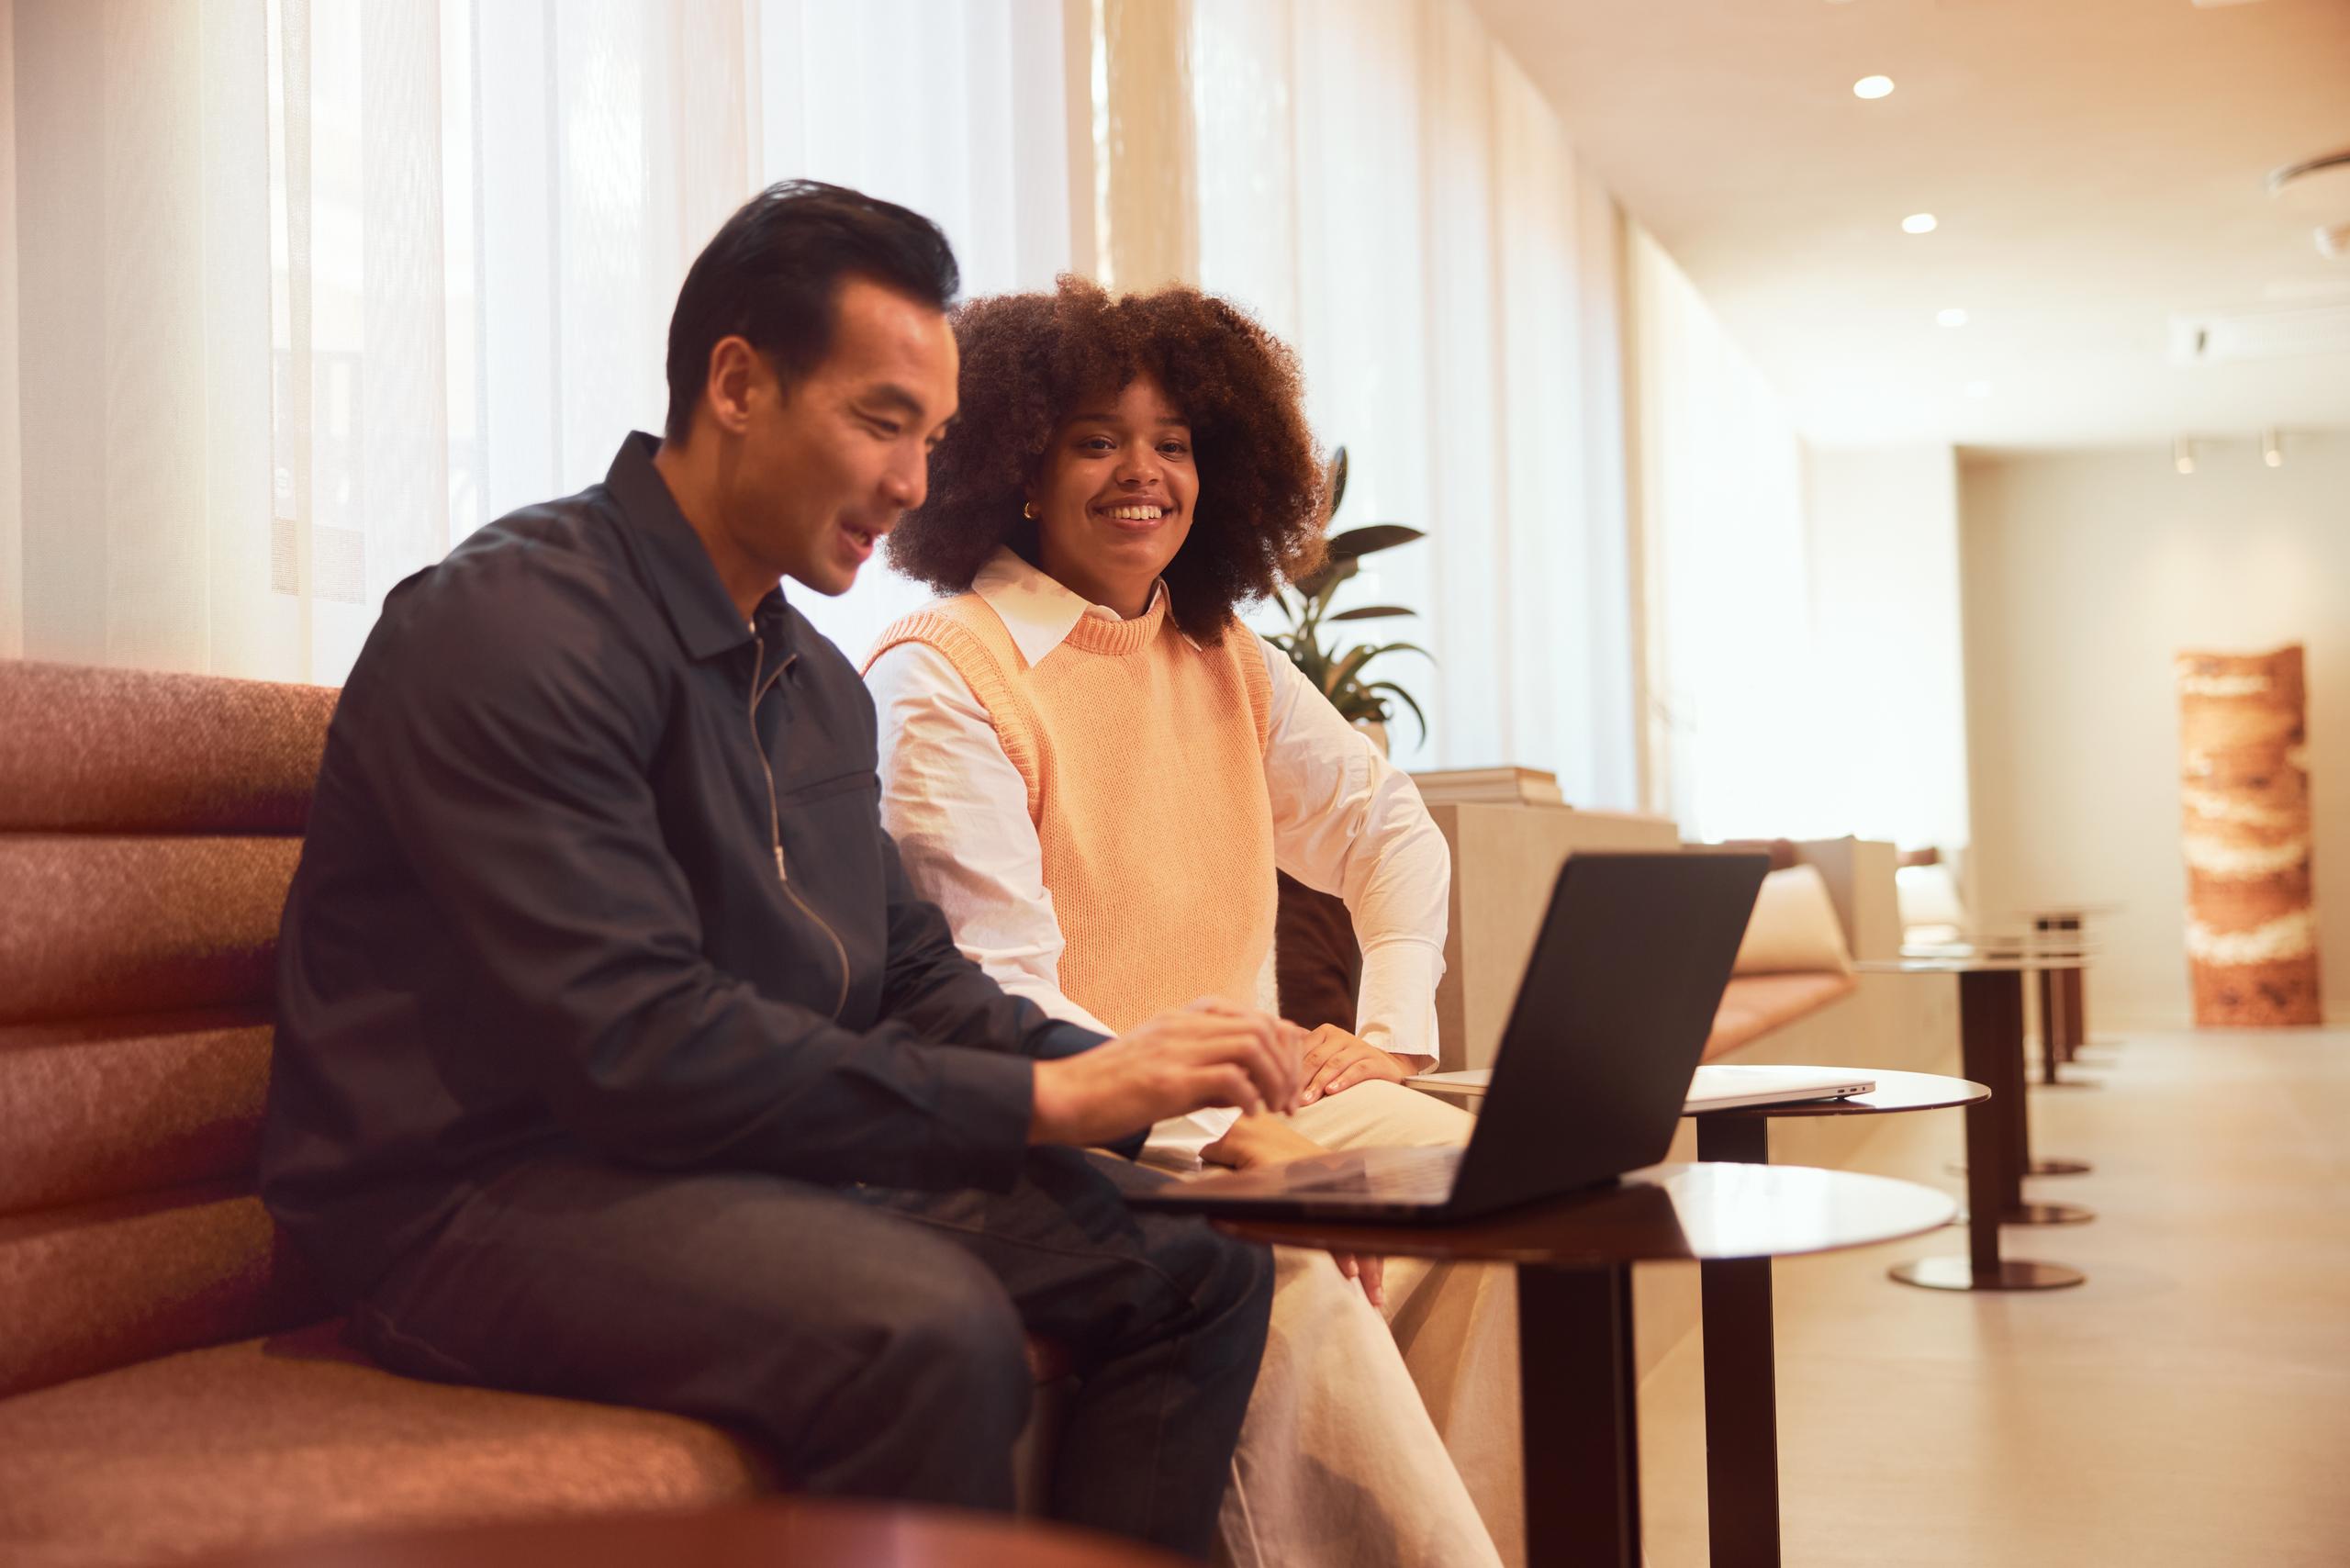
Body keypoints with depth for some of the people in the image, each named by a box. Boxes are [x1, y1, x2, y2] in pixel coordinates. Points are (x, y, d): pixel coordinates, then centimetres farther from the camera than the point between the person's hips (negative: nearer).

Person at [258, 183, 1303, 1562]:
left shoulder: (817, 680, 13)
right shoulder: (516, 624, -17)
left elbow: (913, 975, 15)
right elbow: (634, 1048, -26)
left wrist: (1137, 1081, -4)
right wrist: (1046, 1097, -24)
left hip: (757, 1157, 9)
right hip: (484, 1195, -8)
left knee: (1202, 1265, -2)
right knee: (930, 1326, -33)